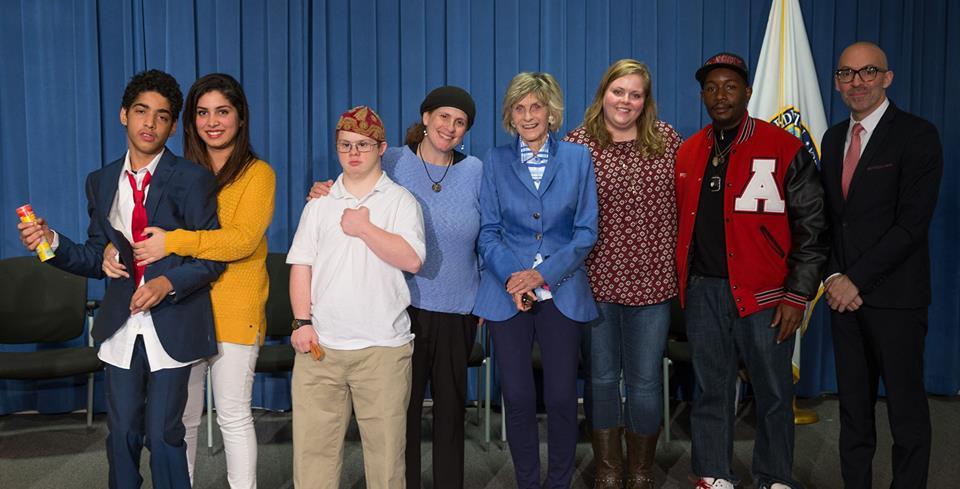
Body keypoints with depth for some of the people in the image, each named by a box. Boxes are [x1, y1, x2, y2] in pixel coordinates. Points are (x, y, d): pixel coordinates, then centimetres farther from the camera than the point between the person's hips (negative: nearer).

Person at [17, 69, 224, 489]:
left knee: (163, 434, 0)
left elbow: (213, 256, -7)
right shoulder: (101, 182, 9)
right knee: (122, 432, 12)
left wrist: (168, 282, -21)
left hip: (172, 326, -4)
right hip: (122, 325, 4)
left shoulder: (192, 180, -6)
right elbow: (97, 260, 10)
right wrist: (52, 242, -7)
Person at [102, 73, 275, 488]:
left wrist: (173, 242, -22)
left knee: (233, 416, 2)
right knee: (182, 416, 13)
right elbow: (144, 227, 15)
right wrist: (114, 249, -6)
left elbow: (243, 238, -16)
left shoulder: (257, 173, -3)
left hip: (234, 312, -4)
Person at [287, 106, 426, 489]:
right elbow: (301, 265, 10)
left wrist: (364, 228, -8)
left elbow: (412, 259, -10)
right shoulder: (319, 203, 13)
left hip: (383, 347, -2)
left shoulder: (400, 201, 4)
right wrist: (303, 322, -1)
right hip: (320, 343, 2)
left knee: (385, 443, 2)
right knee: (312, 444, 2)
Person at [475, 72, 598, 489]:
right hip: (508, 293, 1)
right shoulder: (496, 161, 7)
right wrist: (511, 277, -12)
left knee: (561, 396, 1)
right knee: (517, 397, 3)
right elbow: (488, 231, 4)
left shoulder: (577, 158, 5)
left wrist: (543, 274, -10)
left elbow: (586, 230, 1)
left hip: (562, 292, 0)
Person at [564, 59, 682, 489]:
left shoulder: (666, 139, 3)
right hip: (595, 278, -1)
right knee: (601, 377, 11)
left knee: (645, 380, 9)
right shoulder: (577, 144, -3)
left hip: (651, 280, 1)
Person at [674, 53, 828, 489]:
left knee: (773, 393, 6)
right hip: (703, 291, 4)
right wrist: (683, 283, 10)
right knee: (711, 390, 11)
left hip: (763, 293, -3)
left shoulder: (783, 149, -4)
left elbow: (812, 226, -5)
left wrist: (797, 295, -9)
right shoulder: (688, 153, 10)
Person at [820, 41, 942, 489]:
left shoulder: (917, 135, -8)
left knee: (906, 408, 5)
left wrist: (856, 280, -15)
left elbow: (912, 223, -15)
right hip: (845, 294, 6)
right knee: (853, 405, 12)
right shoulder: (833, 139, 13)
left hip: (895, 296, -6)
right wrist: (833, 277, -2)